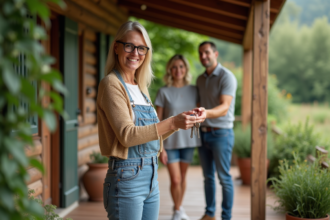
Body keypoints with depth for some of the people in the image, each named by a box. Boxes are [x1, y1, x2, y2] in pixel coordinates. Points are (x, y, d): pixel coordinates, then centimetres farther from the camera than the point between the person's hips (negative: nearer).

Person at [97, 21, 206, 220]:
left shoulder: (141, 87, 13)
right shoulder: (111, 84, -10)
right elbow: (127, 135, -20)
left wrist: (182, 120, 2)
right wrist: (172, 123, -26)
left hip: (151, 177, 8)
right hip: (127, 179, -8)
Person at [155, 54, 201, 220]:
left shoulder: (193, 90, 3)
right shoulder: (164, 92, -5)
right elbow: (158, 121, -5)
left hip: (188, 140, 3)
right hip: (170, 142, -3)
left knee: (183, 177, 12)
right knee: (175, 180, -4)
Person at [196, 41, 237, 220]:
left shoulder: (227, 77, -12)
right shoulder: (200, 79, 11)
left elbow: (224, 108, -24)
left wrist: (207, 113, -42)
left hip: (221, 133, -6)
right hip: (203, 133, 6)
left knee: (224, 177, -1)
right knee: (208, 176, 12)